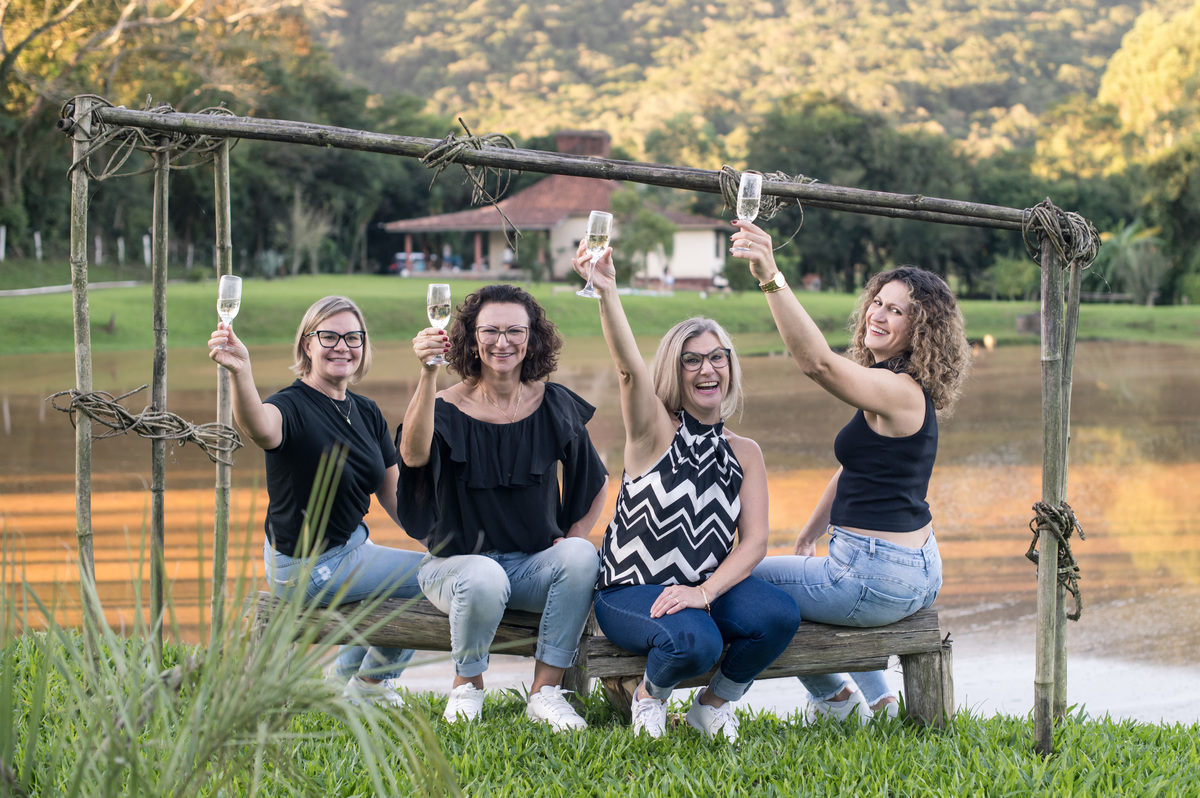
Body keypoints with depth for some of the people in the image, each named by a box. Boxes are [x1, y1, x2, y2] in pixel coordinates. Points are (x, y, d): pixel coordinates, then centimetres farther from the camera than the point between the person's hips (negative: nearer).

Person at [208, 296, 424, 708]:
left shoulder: (367, 412, 3)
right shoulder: (293, 406, -21)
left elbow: (395, 496, 10)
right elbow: (261, 428, -48)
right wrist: (240, 372, -67)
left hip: (354, 544, 9)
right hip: (309, 565, -9)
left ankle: (345, 674, 41)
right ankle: (369, 684, 13)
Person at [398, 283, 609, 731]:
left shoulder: (553, 405, 3)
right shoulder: (450, 408, -6)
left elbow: (596, 482, 14)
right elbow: (413, 456, -29)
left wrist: (572, 541, -1)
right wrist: (427, 375, -37)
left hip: (535, 566, 3)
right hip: (455, 562, -3)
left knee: (582, 557, -28)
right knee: (484, 577, -37)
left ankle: (545, 691, -18)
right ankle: (467, 686, -8)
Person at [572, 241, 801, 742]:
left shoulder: (745, 453, 8)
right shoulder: (656, 431, -4)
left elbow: (754, 541, 0)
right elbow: (628, 367, -24)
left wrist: (705, 592, -18)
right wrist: (607, 293, -41)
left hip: (709, 585, 4)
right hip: (630, 588, -4)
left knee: (779, 615, -26)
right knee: (694, 641, -35)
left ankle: (713, 704, 3)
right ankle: (652, 694, 3)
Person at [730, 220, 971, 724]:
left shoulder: (900, 391, -22)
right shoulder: (903, 391, 10)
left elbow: (818, 362, -39)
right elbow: (855, 474, 18)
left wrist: (771, 279, -49)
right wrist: (808, 537, 20)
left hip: (880, 579, -10)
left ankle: (837, 696, 22)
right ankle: (876, 701, 36)